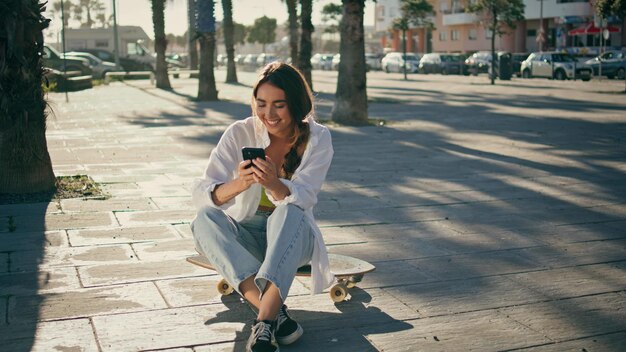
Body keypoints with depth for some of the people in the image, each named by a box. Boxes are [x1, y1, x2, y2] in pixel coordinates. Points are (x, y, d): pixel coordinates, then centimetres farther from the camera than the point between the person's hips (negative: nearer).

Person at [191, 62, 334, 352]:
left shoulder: (317, 138, -7)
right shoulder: (239, 133, -8)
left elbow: (302, 198, -21)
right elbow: (201, 194, -18)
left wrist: (274, 185, -43)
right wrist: (237, 185, -40)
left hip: (292, 238, -1)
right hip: (244, 239, 1)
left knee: (288, 212, -35)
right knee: (205, 218, -30)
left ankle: (264, 322, -46)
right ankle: (275, 313, -40)